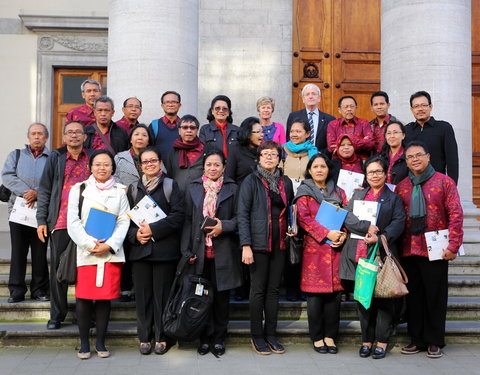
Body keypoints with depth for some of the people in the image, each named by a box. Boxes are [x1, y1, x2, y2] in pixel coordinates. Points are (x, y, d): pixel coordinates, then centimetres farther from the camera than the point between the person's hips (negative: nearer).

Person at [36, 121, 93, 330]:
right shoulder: (55, 158, 8)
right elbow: (44, 189, 7)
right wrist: (41, 220, 0)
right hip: (60, 222, 0)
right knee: (58, 268, 4)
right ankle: (57, 315, 14)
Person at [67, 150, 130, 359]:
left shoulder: (119, 191, 10)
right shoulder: (79, 189, 8)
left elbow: (124, 222, 4)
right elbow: (73, 222, 2)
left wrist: (109, 245, -9)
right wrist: (89, 244, -10)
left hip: (111, 253, 1)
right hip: (85, 253, 0)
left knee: (105, 298, 3)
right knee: (83, 298, -2)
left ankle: (100, 343, 13)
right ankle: (84, 343, 11)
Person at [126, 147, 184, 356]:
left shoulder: (171, 186, 4)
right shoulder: (133, 188, 14)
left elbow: (178, 216, -6)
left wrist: (153, 230, -13)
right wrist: (135, 234, -7)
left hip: (164, 249, -3)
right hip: (140, 249, 3)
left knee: (162, 293, 0)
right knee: (143, 294, 4)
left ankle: (162, 338, 11)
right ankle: (144, 337, 15)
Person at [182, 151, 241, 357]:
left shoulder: (232, 189, 5)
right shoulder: (193, 189, 10)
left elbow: (239, 217, 4)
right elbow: (187, 220, 6)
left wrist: (224, 226, -15)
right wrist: (186, 251, -1)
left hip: (223, 252, -1)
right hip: (200, 251, 1)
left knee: (221, 295, 4)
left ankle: (219, 339, 16)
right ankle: (205, 338, 16)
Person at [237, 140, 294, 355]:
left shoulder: (285, 183, 12)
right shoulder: (251, 181, -2)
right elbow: (242, 214, -8)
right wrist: (246, 245, -15)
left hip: (279, 243, 4)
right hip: (258, 243, -4)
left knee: (273, 289, 9)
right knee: (258, 290, 3)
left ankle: (271, 335, 19)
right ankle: (257, 336, 14)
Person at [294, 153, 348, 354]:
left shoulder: (338, 192, 17)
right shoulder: (304, 192, 6)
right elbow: (303, 218, -7)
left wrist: (343, 235, -8)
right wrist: (327, 233, -15)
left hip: (335, 248, 3)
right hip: (314, 247, -3)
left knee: (334, 291, 2)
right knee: (315, 293, -2)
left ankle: (330, 336, 12)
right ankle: (317, 337, 8)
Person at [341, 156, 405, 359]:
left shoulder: (394, 198, 8)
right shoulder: (358, 195, 17)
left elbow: (398, 224, -4)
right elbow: (348, 219, 4)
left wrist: (379, 238, -18)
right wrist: (367, 227, -14)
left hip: (383, 255, -2)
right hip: (359, 255, 3)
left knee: (383, 298, 1)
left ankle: (382, 341, 11)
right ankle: (367, 340, 17)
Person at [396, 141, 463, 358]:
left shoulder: (444, 182, -1)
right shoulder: (401, 187, 9)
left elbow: (456, 215, -6)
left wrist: (453, 246, -12)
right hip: (409, 251, 4)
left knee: (435, 296, 5)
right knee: (413, 296, 10)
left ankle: (434, 342, 18)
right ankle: (417, 339, 22)